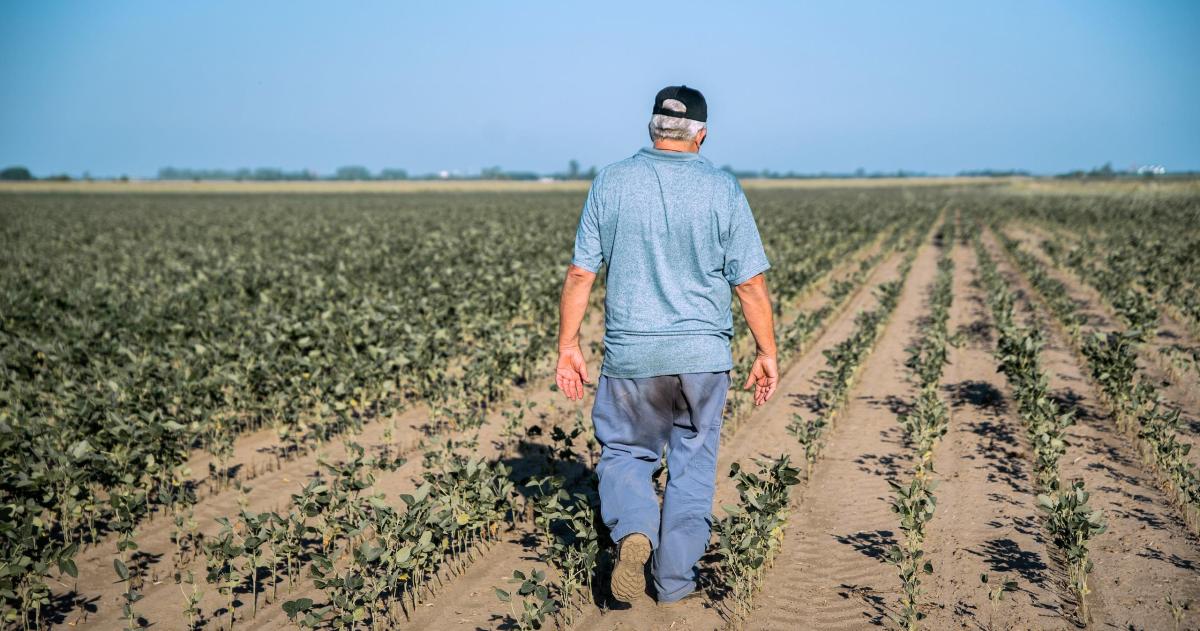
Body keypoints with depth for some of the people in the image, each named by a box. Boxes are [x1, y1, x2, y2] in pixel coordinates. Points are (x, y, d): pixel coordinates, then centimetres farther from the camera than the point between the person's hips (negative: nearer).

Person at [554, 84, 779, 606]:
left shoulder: (610, 183, -1)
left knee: (625, 452, 15)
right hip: (703, 353, 0)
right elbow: (750, 283, -3)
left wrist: (568, 345, 6)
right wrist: (767, 353, 6)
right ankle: (675, 582, 15)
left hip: (630, 353, 0)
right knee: (692, 464, 12)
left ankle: (633, 531, -11)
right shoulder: (723, 191, -3)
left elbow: (580, 273, -1)